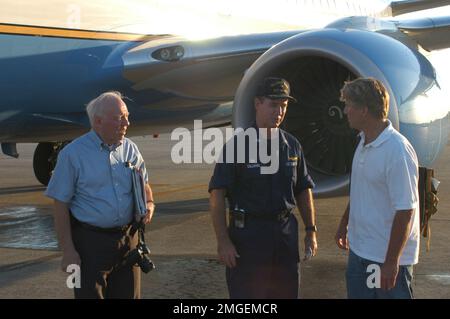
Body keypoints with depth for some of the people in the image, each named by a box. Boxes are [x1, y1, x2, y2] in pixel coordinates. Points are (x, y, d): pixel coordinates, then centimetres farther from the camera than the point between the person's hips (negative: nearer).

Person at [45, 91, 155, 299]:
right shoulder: (72, 154, -8)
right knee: (91, 294, 2)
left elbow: (144, 184, 20)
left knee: (128, 294, 13)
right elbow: (61, 205, -8)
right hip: (90, 241, -5)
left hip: (128, 237, 5)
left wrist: (149, 204, -4)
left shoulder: (130, 149, 6)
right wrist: (68, 251, -12)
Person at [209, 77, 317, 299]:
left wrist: (311, 231, 10)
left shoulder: (292, 146, 8)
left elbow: (303, 190, 15)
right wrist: (223, 241, -16)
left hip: (286, 232, 5)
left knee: (287, 292, 11)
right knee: (246, 292, 0)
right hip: (248, 233, -5)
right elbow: (217, 195, -11)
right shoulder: (238, 145, -8)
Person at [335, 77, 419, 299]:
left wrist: (391, 262, -21)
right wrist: (344, 225, 24)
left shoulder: (397, 151, -22)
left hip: (387, 257, -8)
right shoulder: (364, 142, 6)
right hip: (359, 249, 8)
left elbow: (405, 211, -22)